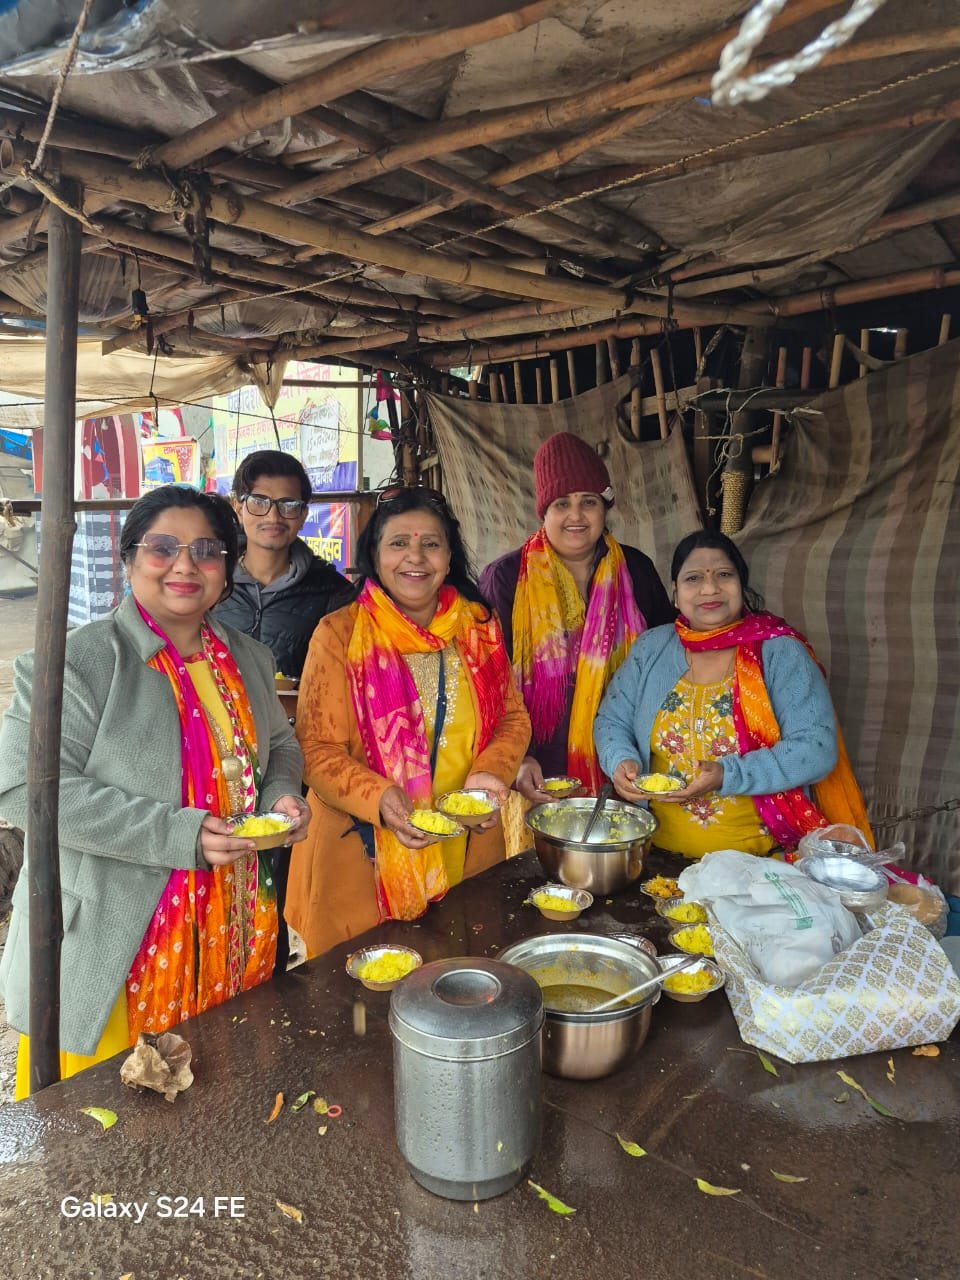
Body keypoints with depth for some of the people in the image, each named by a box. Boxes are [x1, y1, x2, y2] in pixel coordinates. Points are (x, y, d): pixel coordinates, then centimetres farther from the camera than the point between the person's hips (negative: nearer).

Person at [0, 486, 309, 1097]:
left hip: (231, 934, 6)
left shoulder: (249, 659, 6)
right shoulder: (80, 662, -14)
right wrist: (178, 835, -25)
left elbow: (279, 744, 20)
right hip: (110, 950, -5)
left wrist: (281, 794, -4)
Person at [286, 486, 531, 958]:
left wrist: (490, 772, -10)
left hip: (466, 848, 4)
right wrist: (378, 799, -25)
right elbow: (317, 749, -9)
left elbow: (513, 717, 10)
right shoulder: (340, 634, -8)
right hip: (364, 855, -3)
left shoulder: (478, 627, 4)